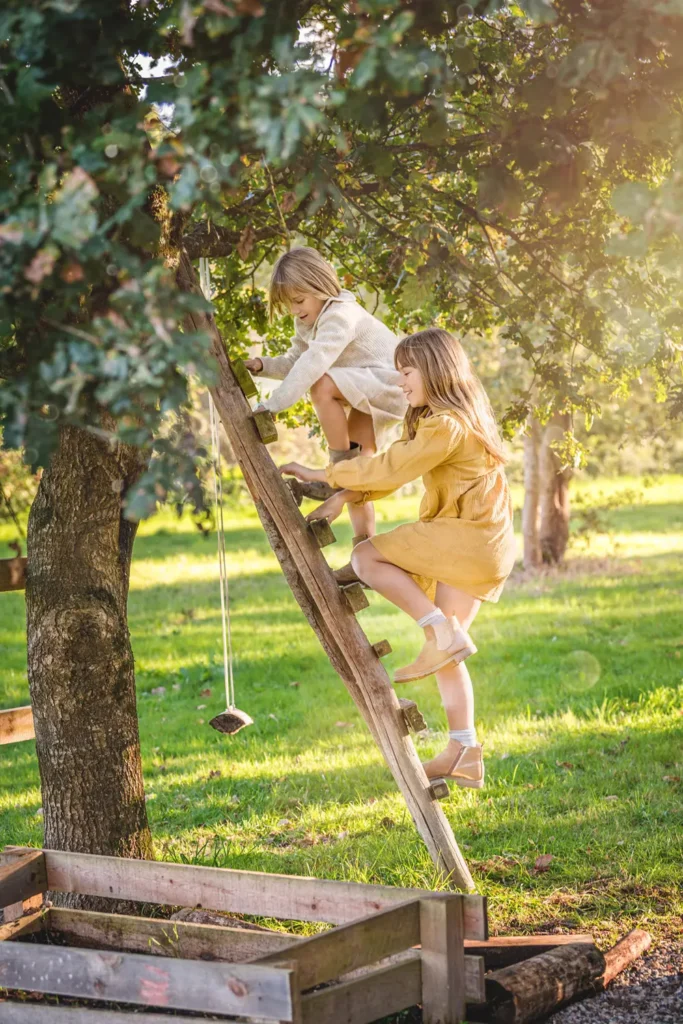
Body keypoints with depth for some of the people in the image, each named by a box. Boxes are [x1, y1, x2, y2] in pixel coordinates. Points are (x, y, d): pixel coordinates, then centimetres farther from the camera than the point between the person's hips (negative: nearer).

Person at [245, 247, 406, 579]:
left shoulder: (340, 315, -24)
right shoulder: (308, 323, 8)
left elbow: (312, 364, -35)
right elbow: (294, 362, 8)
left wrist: (272, 405, -38)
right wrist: (262, 365, -12)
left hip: (390, 384, -10)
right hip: (370, 400, 10)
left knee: (323, 386, -31)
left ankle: (340, 465, -17)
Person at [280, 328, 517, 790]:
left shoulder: (448, 424, -16)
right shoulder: (433, 420, 17)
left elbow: (391, 469, -19)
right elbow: (393, 469, 13)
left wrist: (323, 474, -11)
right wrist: (344, 497, -1)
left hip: (471, 538, -10)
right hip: (471, 544, 10)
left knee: (367, 558, -10)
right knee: (447, 656, 8)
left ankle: (443, 631, -14)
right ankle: (464, 754, 6)